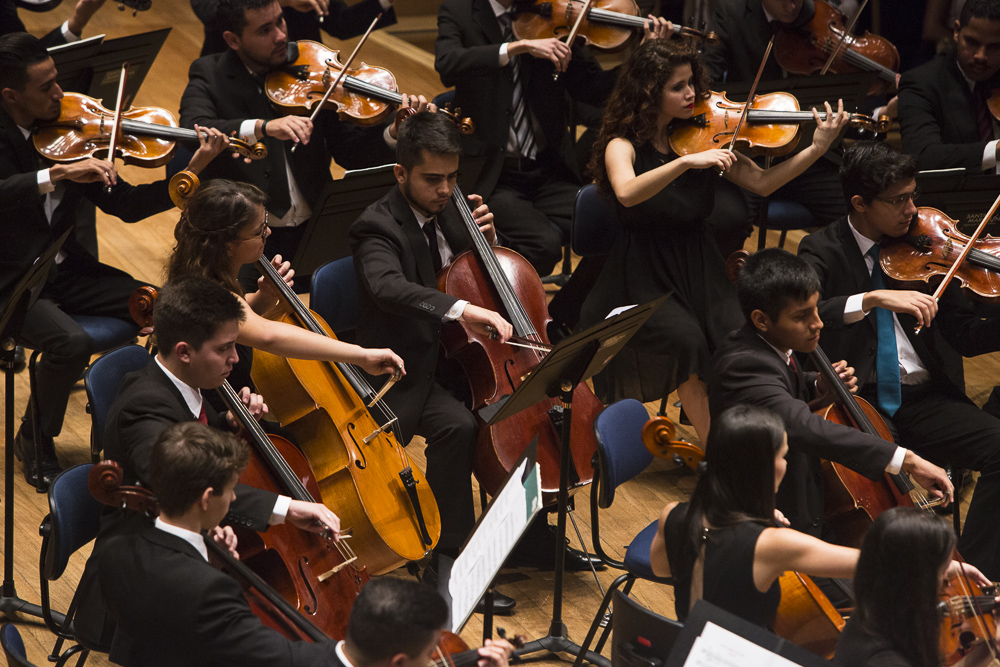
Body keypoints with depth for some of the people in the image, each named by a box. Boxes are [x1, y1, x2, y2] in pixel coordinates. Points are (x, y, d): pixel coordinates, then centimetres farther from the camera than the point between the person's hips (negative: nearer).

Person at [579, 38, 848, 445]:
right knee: (685, 338, -30)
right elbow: (627, 193, -32)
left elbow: (761, 182, -4)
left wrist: (817, 148, -14)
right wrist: (687, 162, -41)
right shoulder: (623, 145, -9)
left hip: (697, 267, 3)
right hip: (644, 276, -3)